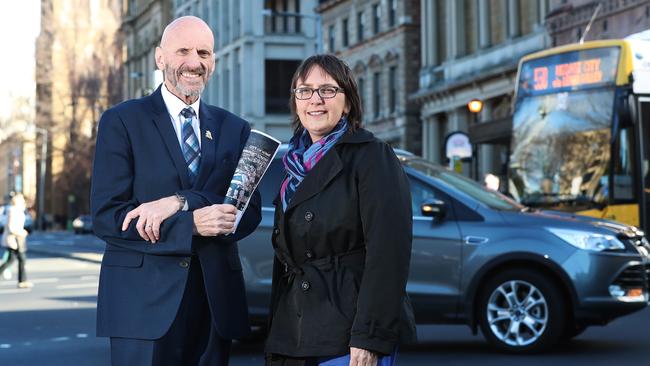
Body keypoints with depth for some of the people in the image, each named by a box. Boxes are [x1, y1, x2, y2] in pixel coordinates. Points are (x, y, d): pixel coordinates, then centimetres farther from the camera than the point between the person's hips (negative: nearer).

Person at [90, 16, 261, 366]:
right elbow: (106, 216, -8)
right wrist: (191, 224, -20)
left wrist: (180, 202, -16)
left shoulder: (235, 129, 12)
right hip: (144, 300, -3)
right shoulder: (121, 121, 1)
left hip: (215, 299, 4)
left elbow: (249, 212, 0)